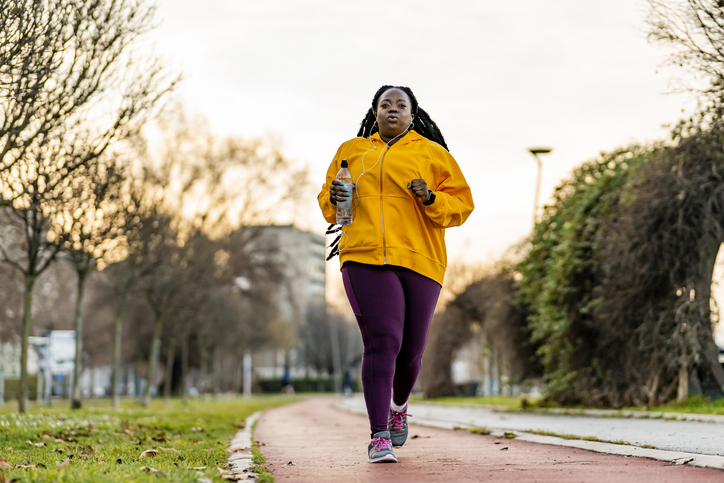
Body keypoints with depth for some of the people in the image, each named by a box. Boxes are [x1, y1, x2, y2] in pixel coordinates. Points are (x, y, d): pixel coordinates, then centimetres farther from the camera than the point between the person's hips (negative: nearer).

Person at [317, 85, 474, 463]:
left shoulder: (432, 153, 12)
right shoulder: (351, 151, 18)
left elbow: (461, 203, 9)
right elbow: (327, 201, 26)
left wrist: (431, 199, -10)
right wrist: (333, 198, 2)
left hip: (418, 260, 1)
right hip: (365, 258, 0)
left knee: (410, 349, 6)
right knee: (381, 342, -16)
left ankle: (399, 406, 40)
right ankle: (379, 438, -15)